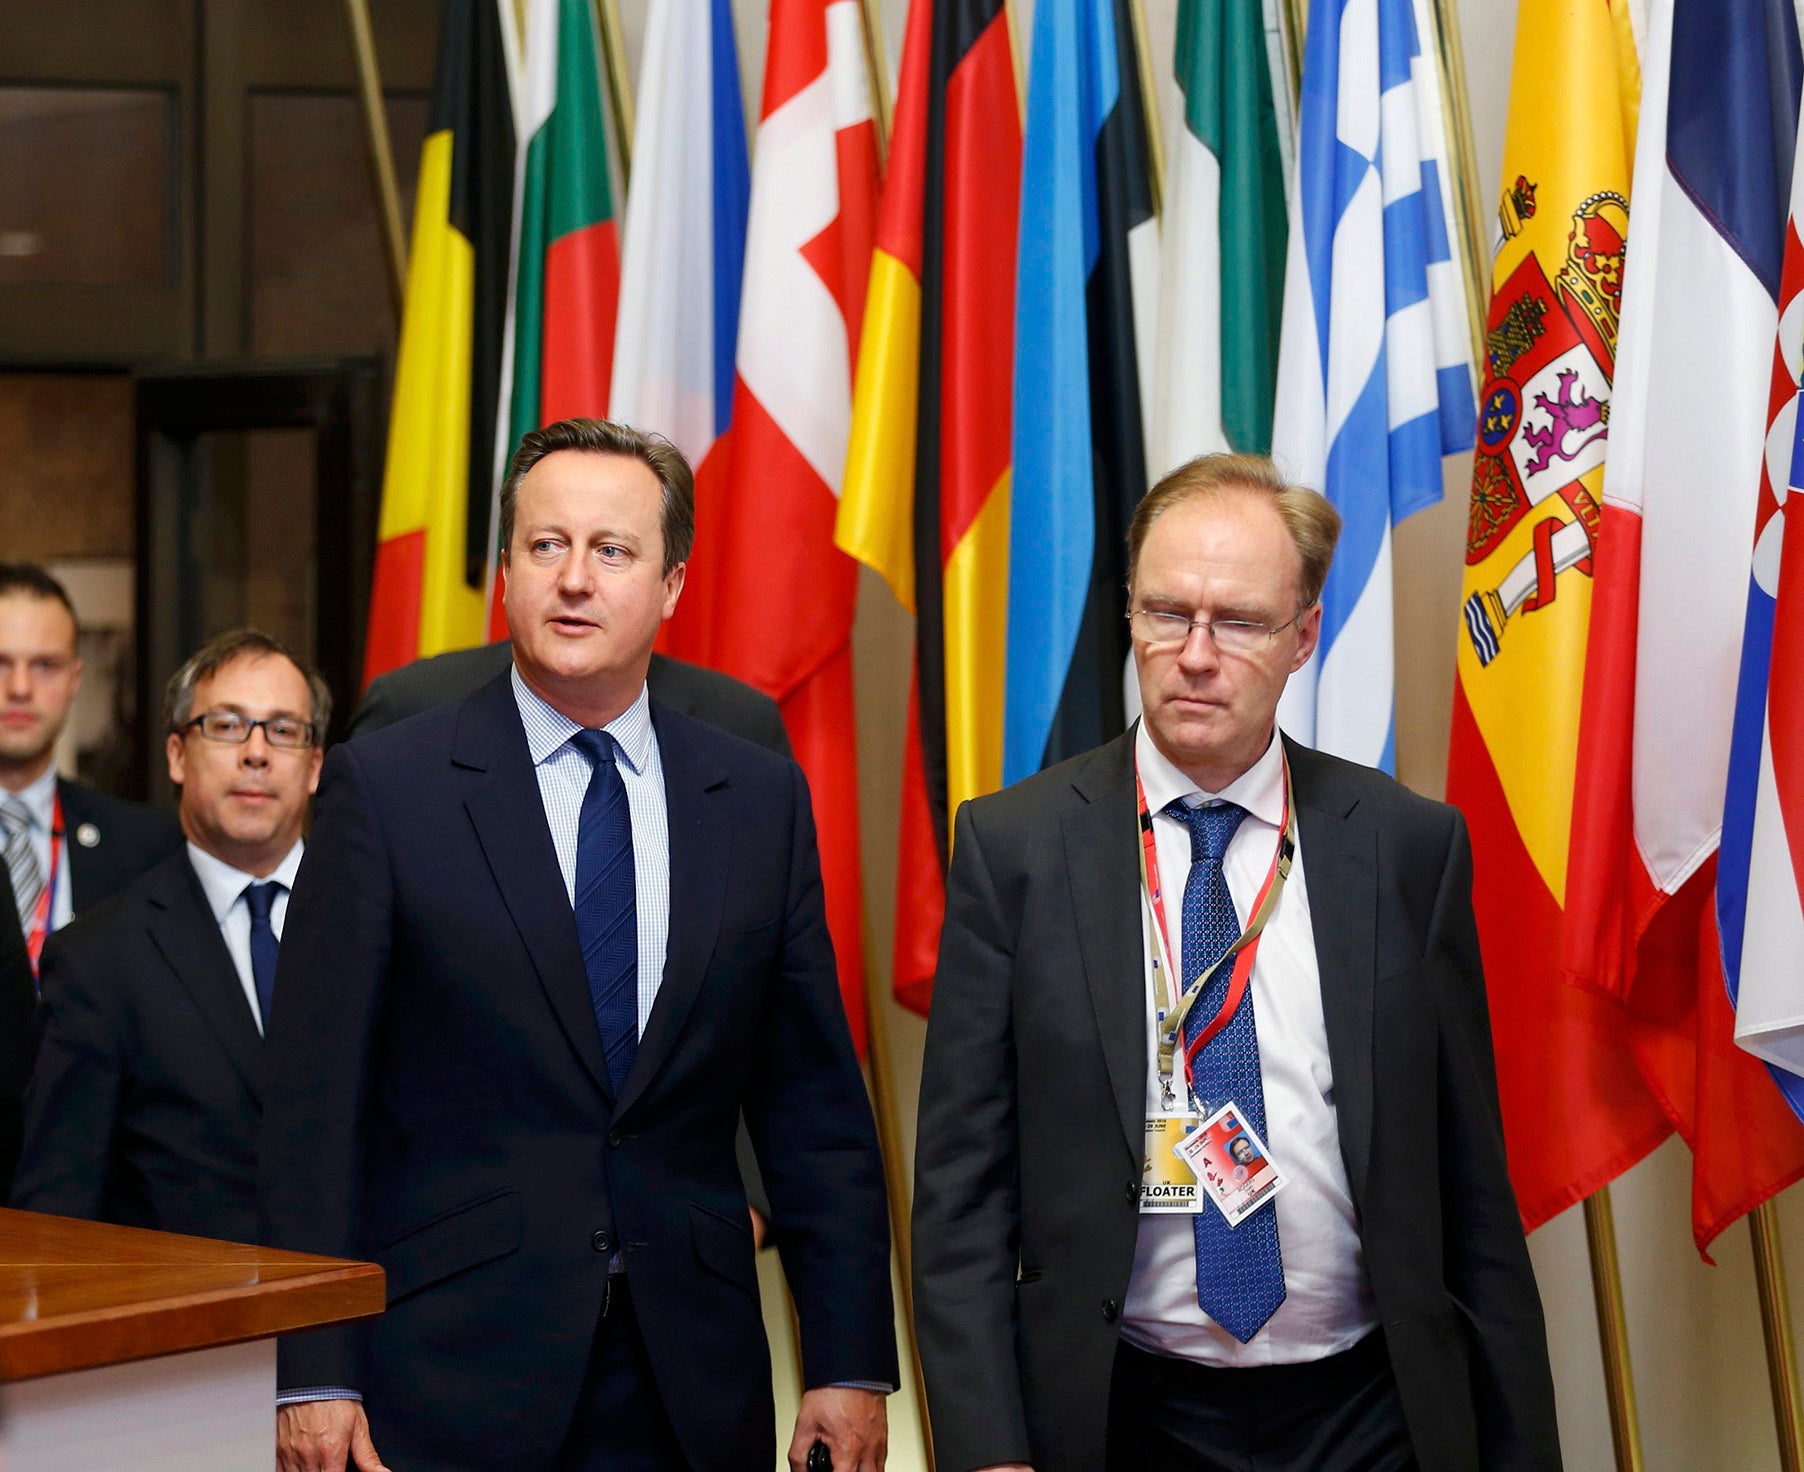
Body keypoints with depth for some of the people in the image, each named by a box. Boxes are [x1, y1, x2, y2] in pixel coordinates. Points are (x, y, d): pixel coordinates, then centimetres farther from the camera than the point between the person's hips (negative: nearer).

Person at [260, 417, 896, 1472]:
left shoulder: (762, 799, 7)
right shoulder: (384, 785, -2)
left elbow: (816, 1109, 7)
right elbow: (316, 1102, -5)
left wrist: (851, 1365, 2)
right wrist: (315, 1377, -10)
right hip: (449, 1381, -2)